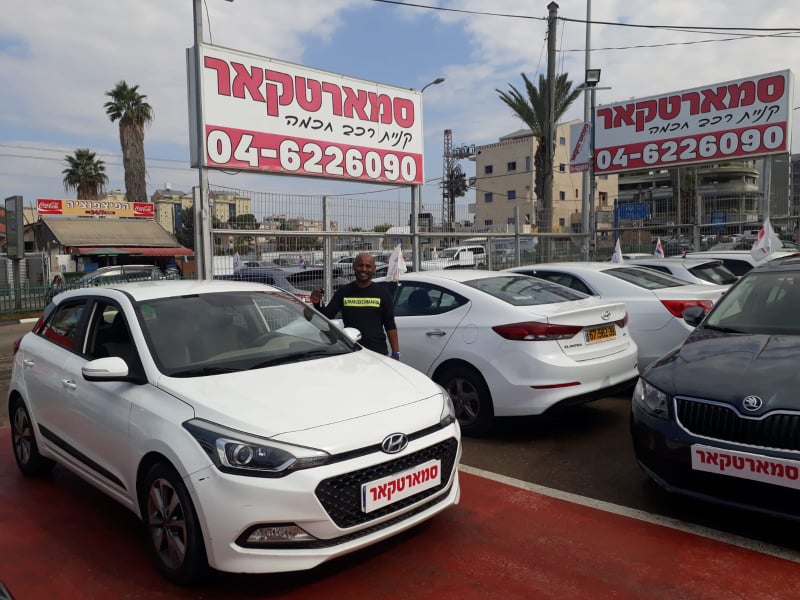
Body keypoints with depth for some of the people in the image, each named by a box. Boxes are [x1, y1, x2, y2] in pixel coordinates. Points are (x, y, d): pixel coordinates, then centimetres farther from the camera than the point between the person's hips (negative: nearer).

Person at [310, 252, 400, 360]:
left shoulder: (382, 293, 4)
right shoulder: (343, 292, 6)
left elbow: (390, 326, 4)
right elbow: (326, 316, 2)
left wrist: (396, 353, -2)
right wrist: (317, 304, -19)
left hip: (378, 353, -1)